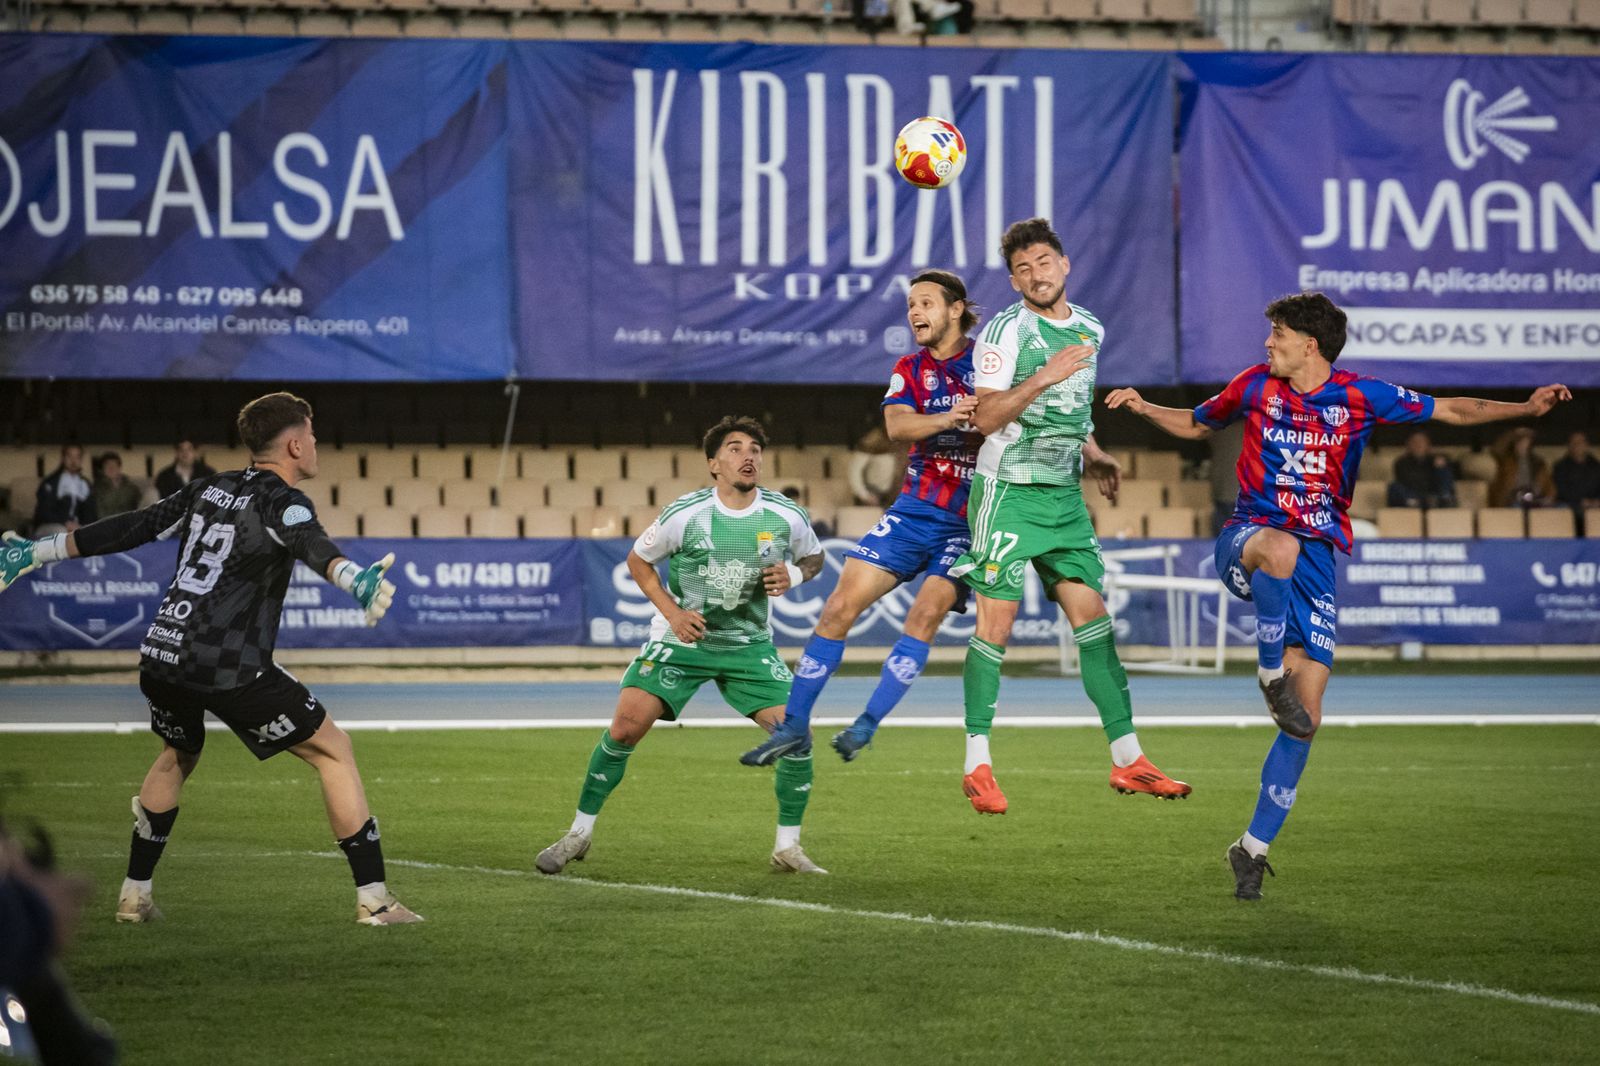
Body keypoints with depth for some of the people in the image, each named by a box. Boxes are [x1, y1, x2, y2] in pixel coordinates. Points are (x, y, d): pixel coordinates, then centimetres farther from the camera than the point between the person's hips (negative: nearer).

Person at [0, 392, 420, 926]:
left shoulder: (209, 490, 16)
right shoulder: (283, 502, -4)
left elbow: (129, 529, 19)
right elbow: (311, 545, -27)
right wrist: (355, 578, -48)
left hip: (161, 656, 7)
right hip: (229, 667, -7)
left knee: (177, 755, 34)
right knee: (333, 750, 4)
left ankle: (133, 894, 33)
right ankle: (373, 898, 0)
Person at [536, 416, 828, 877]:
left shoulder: (787, 517, -10)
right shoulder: (684, 515, -14)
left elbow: (813, 557, 11)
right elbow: (638, 560, 2)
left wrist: (791, 575, -13)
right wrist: (671, 611, -12)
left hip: (749, 645, 2)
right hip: (681, 639, -2)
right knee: (625, 728, -14)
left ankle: (787, 848, 5)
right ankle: (579, 834, 3)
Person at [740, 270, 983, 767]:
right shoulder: (909, 369, 7)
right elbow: (896, 424, -12)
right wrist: (945, 419, -31)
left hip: (969, 518, -3)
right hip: (914, 507, 3)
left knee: (926, 615, -20)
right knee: (840, 607, -5)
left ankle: (865, 727, -13)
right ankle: (793, 726, 3)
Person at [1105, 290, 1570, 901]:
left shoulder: (1359, 397, 2)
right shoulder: (1257, 386, 5)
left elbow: (1450, 411, 7)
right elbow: (1196, 425, 23)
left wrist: (1526, 409, -5)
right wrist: (1145, 409, 4)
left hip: (1315, 559, 1)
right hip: (1247, 539, -1)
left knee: (1307, 718, -7)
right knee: (1282, 548, -42)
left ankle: (1253, 848, 4)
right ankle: (1270, 675, -21)